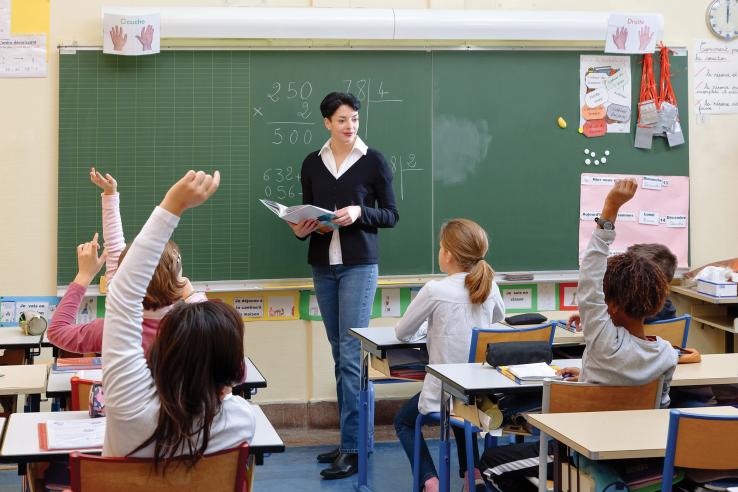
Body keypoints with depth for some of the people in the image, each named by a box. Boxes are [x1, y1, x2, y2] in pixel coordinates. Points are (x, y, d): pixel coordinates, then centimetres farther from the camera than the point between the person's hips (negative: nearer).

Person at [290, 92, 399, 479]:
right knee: (339, 354, 8)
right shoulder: (312, 163, 8)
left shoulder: (373, 162, -3)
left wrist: (360, 212, -16)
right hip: (323, 265, 4)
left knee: (351, 354, -10)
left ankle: (353, 449, -8)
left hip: (359, 264, -4)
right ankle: (350, 439, 16)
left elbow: (391, 215, 1)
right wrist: (300, 228, -5)